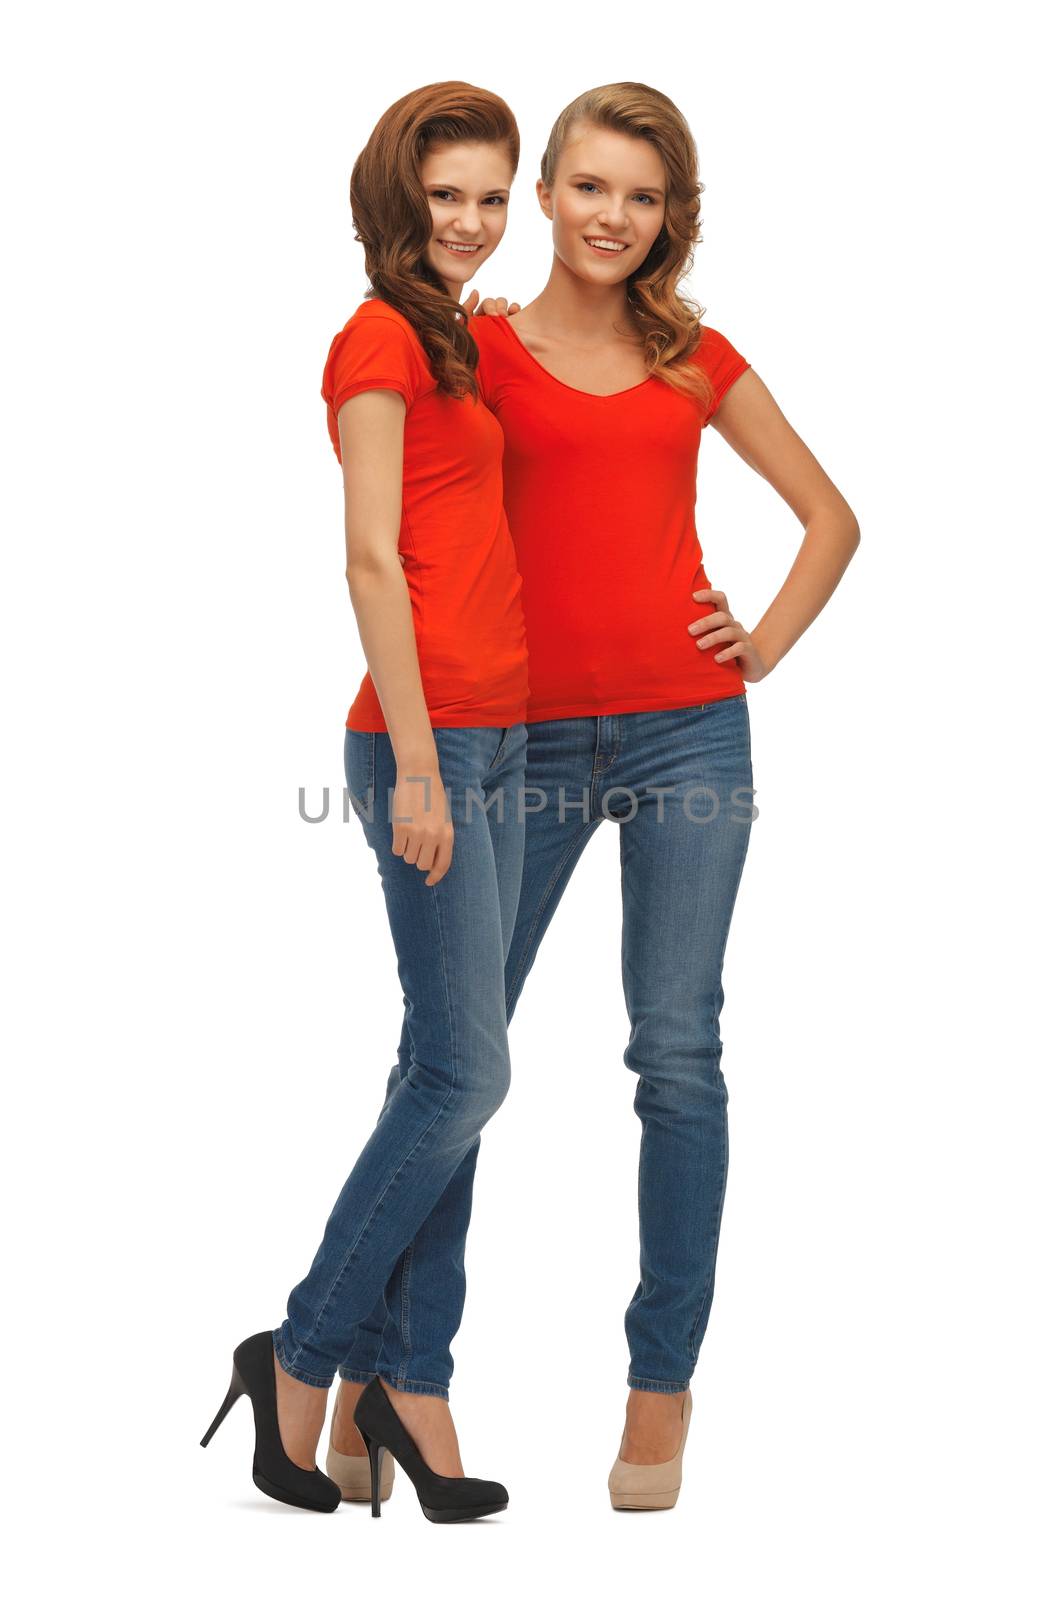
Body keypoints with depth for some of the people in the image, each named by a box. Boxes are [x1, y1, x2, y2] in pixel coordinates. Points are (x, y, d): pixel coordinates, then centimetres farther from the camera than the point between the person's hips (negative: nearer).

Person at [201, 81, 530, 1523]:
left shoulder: (452, 340, 19)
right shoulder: (381, 339, -8)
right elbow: (373, 561, -14)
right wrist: (418, 765, -18)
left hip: (493, 741, 9)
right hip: (428, 739, -9)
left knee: (450, 1071, 8)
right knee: (464, 1073, -7)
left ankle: (413, 1385, 14)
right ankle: (300, 1360, 7)